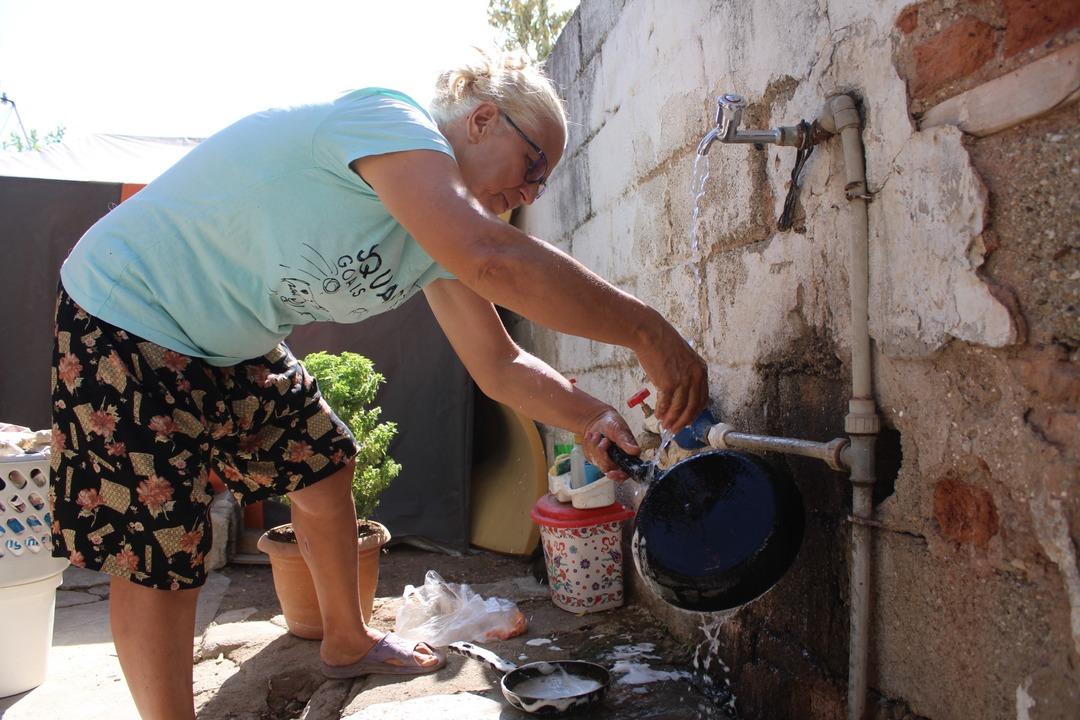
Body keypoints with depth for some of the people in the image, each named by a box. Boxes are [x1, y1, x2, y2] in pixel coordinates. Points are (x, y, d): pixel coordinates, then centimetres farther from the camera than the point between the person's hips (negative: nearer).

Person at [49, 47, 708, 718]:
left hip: (231, 344, 9)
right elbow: (490, 260, -45)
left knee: (323, 467, 14)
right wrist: (646, 329, -37)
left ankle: (348, 641, 35)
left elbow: (498, 365, 0)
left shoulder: (438, 240, 0)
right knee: (161, 554, -9)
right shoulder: (390, 121, -27)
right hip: (126, 316, -9)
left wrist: (591, 417, -17)